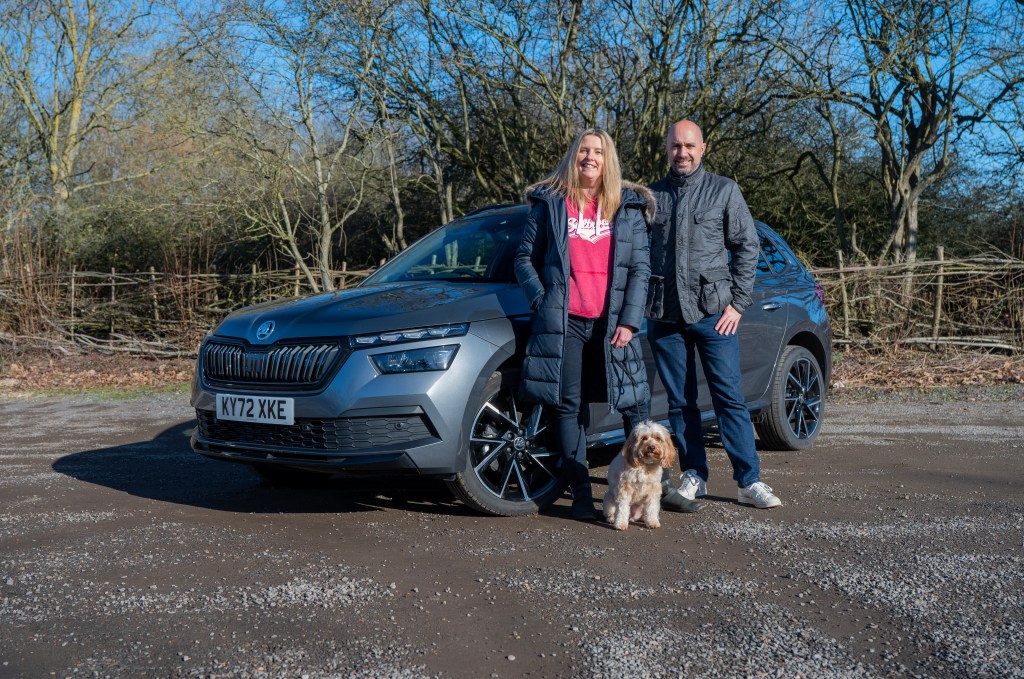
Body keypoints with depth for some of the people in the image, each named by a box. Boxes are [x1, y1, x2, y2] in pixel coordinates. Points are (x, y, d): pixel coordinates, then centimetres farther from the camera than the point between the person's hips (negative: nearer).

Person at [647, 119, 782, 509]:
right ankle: (694, 476, 17)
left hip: (713, 313, -2)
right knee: (680, 401, 7)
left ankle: (749, 481, 1)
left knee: (729, 397, -4)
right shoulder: (652, 195, 10)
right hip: (664, 316, 2)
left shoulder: (724, 191, 6)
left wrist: (738, 302, -2)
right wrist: (642, 302, 4)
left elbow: (747, 246, 5)